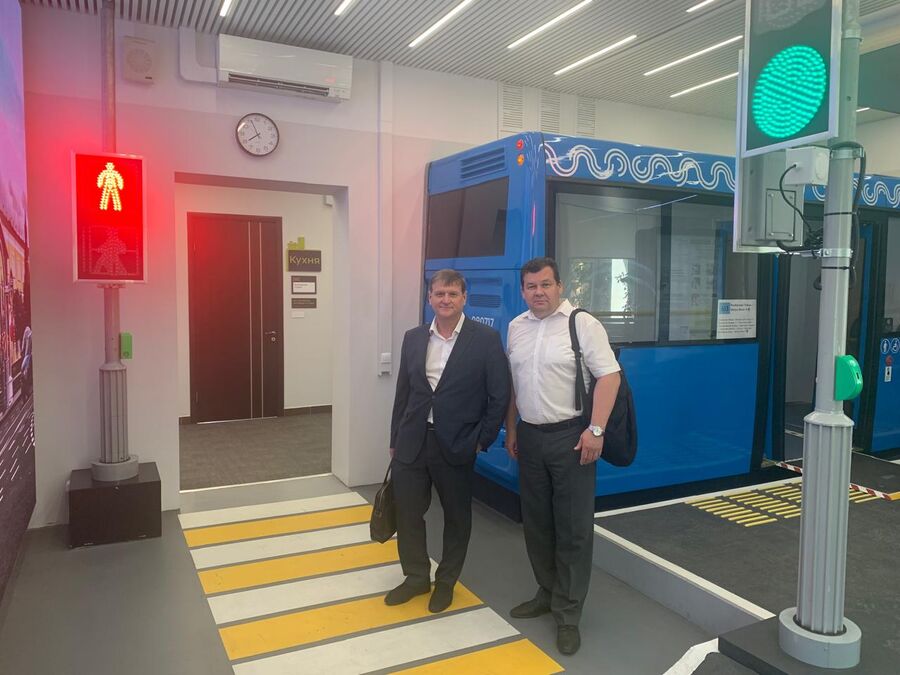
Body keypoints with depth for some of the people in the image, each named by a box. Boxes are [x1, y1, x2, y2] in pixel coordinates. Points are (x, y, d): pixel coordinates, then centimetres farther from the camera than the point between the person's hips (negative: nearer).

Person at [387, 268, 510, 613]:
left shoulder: (486, 339, -8)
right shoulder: (413, 338, 5)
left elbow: (500, 396, -6)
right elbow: (403, 392, 9)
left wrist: (482, 441, -6)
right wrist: (395, 440, 10)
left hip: (456, 444, -3)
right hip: (412, 442, 4)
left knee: (456, 516, 13)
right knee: (407, 511, 11)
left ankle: (446, 581, 35)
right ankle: (416, 576, 34)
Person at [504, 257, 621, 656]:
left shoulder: (583, 324, -9)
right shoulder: (516, 328, 8)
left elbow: (609, 376, -13)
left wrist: (595, 430, -20)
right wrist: (511, 430, 15)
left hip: (570, 435, -5)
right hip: (529, 436, 6)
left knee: (573, 528, 3)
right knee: (536, 523, 15)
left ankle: (568, 614, 16)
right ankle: (547, 593, 34)